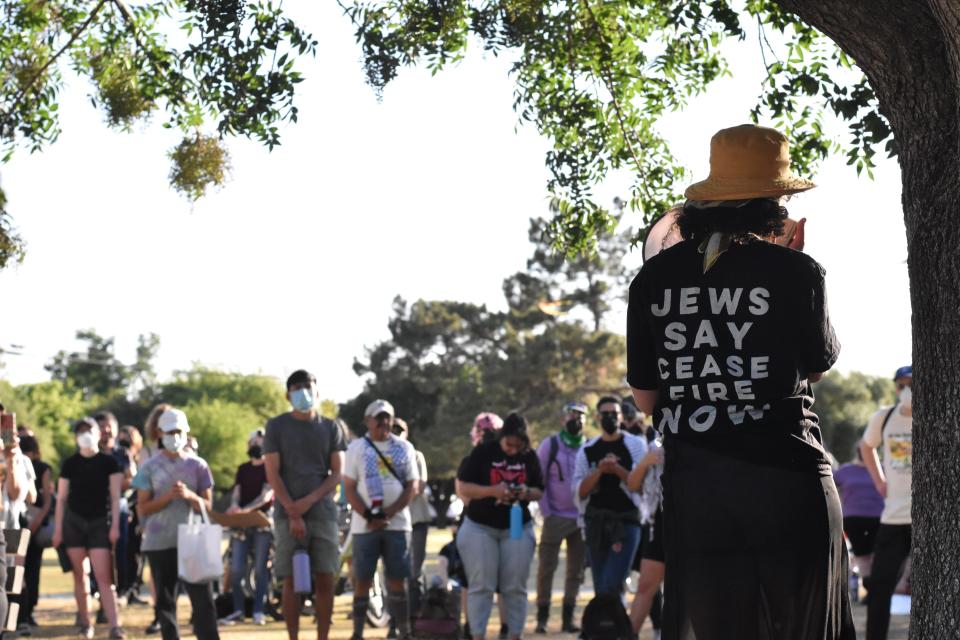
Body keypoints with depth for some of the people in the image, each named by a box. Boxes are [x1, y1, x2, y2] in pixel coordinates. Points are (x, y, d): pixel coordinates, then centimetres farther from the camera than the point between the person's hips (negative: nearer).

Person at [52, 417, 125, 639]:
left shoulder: (109, 463, 2)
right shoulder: (70, 464, 4)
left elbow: (115, 496, 1)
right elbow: (61, 498, 6)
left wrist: (115, 525, -7)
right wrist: (58, 529, 2)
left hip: (100, 522, -2)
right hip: (74, 521, 2)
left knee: (103, 577, -11)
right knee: (80, 575, 5)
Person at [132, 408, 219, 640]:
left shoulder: (198, 465, 6)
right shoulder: (150, 467, 3)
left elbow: (207, 506, 6)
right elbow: (143, 508, 0)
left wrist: (190, 496, -14)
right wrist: (168, 496, -15)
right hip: (159, 543, 0)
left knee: (203, 599, -8)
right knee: (165, 601, 5)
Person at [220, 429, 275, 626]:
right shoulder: (243, 469, 18)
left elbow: (267, 494, -10)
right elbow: (236, 491, 8)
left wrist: (247, 509, -25)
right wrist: (234, 506, -16)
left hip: (262, 523, -4)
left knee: (260, 569, -5)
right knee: (236, 570, -2)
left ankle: (258, 611, -4)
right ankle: (238, 610, 4)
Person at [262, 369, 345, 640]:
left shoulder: (331, 428, 10)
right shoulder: (276, 427, 4)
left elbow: (337, 473, 6)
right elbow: (273, 474, -2)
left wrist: (310, 500, -9)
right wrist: (293, 514, -11)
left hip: (323, 511, 2)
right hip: (288, 513, -2)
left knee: (325, 580, -1)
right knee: (292, 582, -1)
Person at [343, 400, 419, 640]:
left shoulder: (405, 448, 9)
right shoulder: (357, 447, 4)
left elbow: (412, 486, 4)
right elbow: (349, 488, 0)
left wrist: (389, 513, -9)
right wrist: (369, 517, -11)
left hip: (397, 523, 1)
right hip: (364, 525, -1)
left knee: (397, 582, 1)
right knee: (362, 581, 1)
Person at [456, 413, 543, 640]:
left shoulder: (530, 457, 2)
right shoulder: (482, 452, -7)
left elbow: (539, 491, 9)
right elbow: (464, 487, -7)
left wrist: (527, 493, -14)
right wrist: (492, 491, -22)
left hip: (517, 527, 3)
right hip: (480, 527, -3)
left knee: (515, 587, 3)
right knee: (481, 586, -5)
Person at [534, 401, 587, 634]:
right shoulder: (549, 445, 0)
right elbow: (539, 481, -1)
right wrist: (545, 512, -8)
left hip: (582, 518, 3)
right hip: (556, 517, -3)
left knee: (576, 570, 5)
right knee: (546, 567, -6)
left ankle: (568, 617, 11)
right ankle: (542, 618, 1)